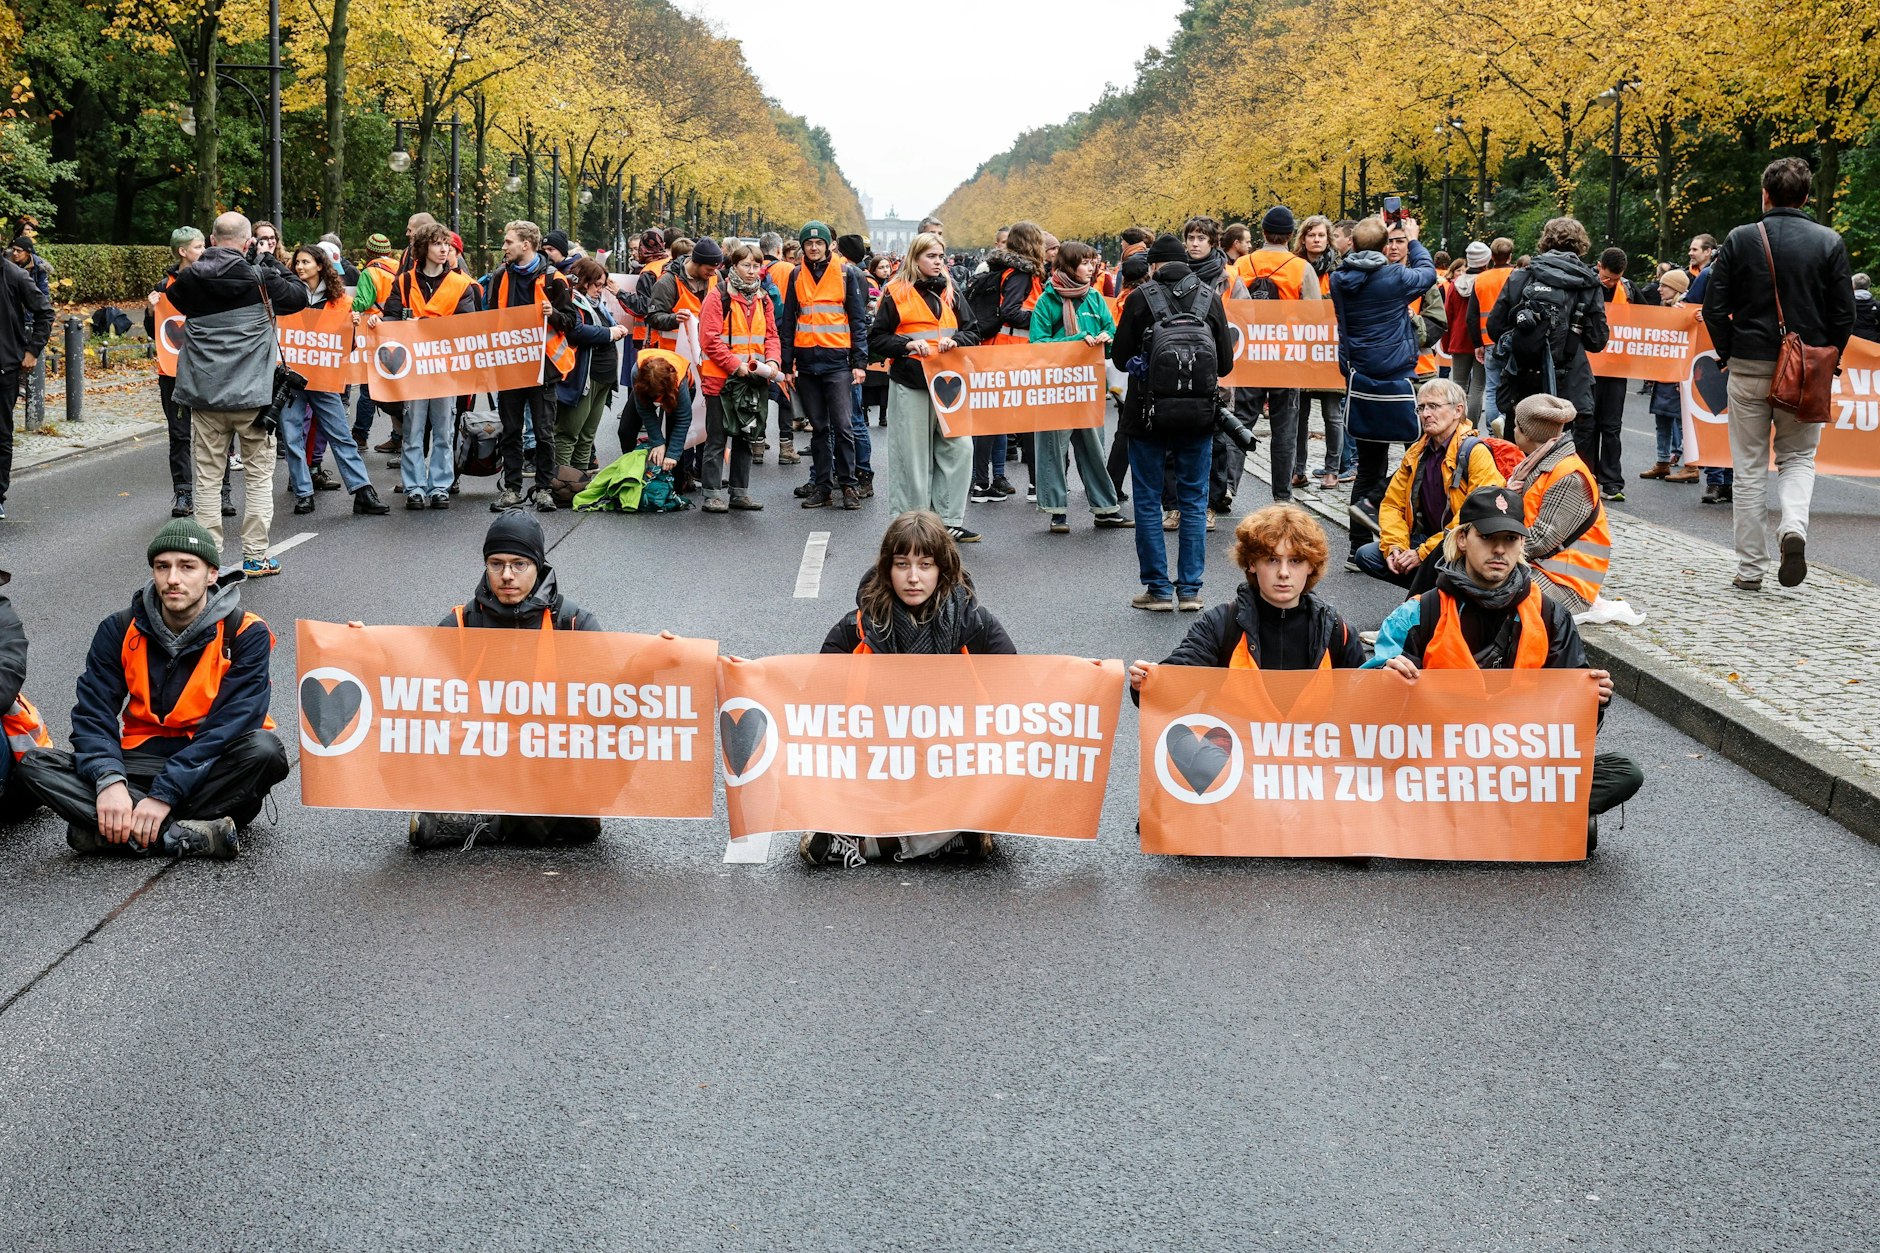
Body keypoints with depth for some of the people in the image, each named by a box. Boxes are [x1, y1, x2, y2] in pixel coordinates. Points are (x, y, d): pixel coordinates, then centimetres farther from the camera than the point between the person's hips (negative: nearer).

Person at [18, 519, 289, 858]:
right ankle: (195, 836, -32)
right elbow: (94, 713, -5)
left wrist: (165, 795, -27)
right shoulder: (120, 630, 1)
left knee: (264, 750, -36)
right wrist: (109, 780, -26)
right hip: (143, 759, 3)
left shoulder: (246, 634, -10)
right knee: (37, 764, -20)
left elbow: (230, 724, -18)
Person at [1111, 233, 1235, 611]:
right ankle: (1190, 589, 9)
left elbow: (1120, 355, 0)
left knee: (1148, 502, 7)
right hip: (1199, 413, 2)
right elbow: (1226, 363, 4)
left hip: (1148, 412, -2)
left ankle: (1158, 589, 7)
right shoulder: (1210, 298, 2)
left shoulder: (1141, 298, -6)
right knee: (1194, 501, 10)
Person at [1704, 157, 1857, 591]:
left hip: (1750, 368, 0)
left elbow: (1714, 308, -4)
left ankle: (1750, 569, 8)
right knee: (1798, 457, 16)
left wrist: (1728, 354, 9)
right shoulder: (1829, 242, -2)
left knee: (1749, 468, 8)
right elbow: (1844, 314, -2)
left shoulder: (1741, 240, -4)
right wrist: (1827, 359, 11)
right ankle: (1794, 527, -13)